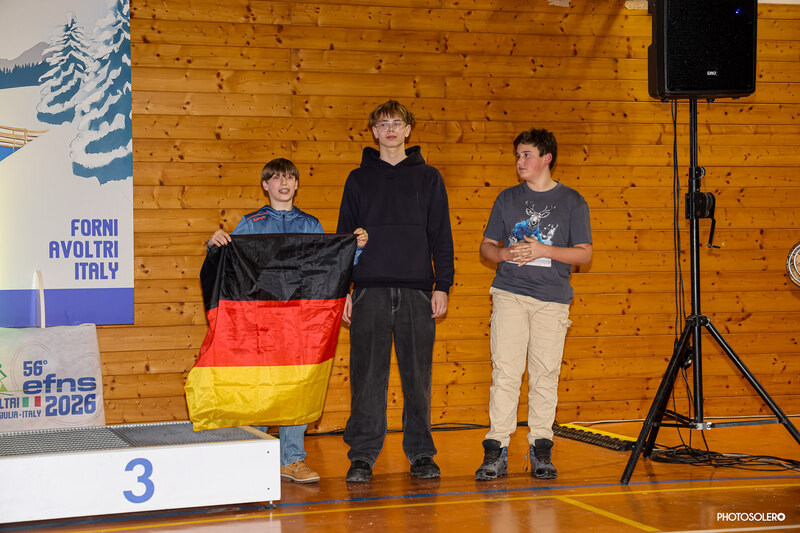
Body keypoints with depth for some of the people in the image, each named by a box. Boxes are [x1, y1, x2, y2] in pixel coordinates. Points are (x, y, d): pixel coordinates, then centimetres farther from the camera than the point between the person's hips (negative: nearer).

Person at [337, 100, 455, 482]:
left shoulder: (428, 178, 10)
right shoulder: (359, 179, 10)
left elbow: (441, 236, 8)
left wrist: (442, 286, 0)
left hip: (416, 290, 0)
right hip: (370, 291, 0)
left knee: (418, 375, 3)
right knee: (367, 375, 0)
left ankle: (421, 453, 13)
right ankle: (362, 455, 7)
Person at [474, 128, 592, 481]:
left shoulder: (572, 202, 7)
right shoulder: (508, 199, 13)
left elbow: (584, 253, 3)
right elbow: (486, 245, 17)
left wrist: (544, 250, -10)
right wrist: (504, 254, -6)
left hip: (552, 298, -1)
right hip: (509, 293, 1)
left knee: (545, 375, -1)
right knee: (505, 371, -7)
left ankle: (541, 450, 8)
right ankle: (496, 450, -5)